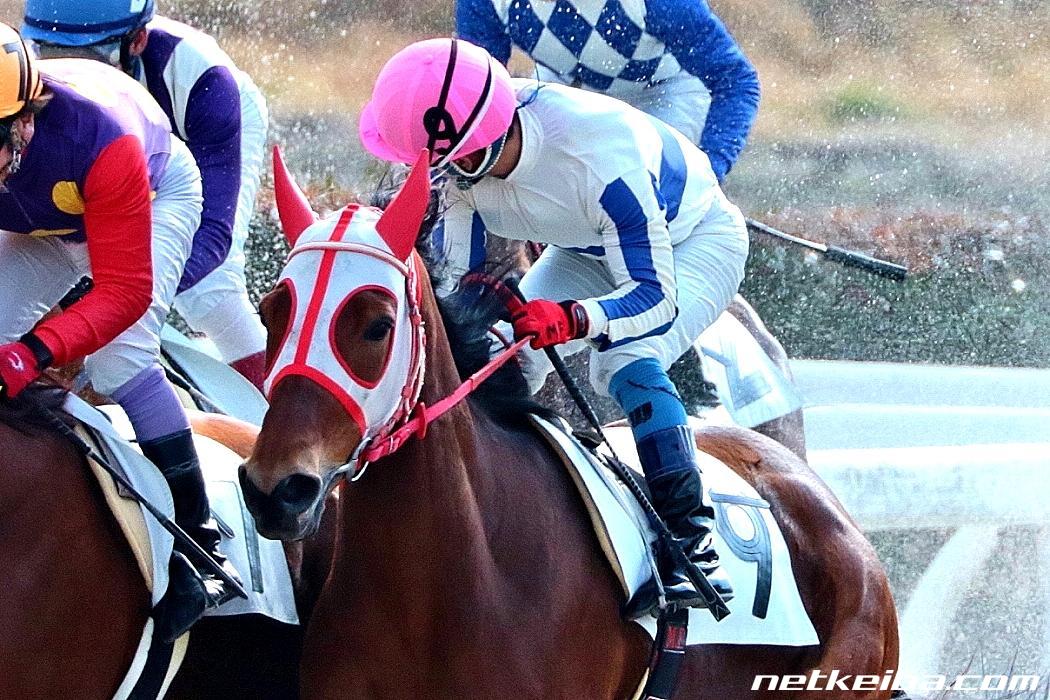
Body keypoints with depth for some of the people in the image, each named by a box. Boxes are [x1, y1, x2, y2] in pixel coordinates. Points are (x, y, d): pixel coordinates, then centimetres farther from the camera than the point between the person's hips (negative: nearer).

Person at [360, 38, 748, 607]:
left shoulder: (600, 158, -44)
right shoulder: (464, 144, -24)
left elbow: (656, 295, -41)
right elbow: (456, 265, -12)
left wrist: (570, 320, -58)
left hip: (696, 242, -7)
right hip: (589, 252, 7)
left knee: (627, 364, -32)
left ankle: (694, 544, -25)